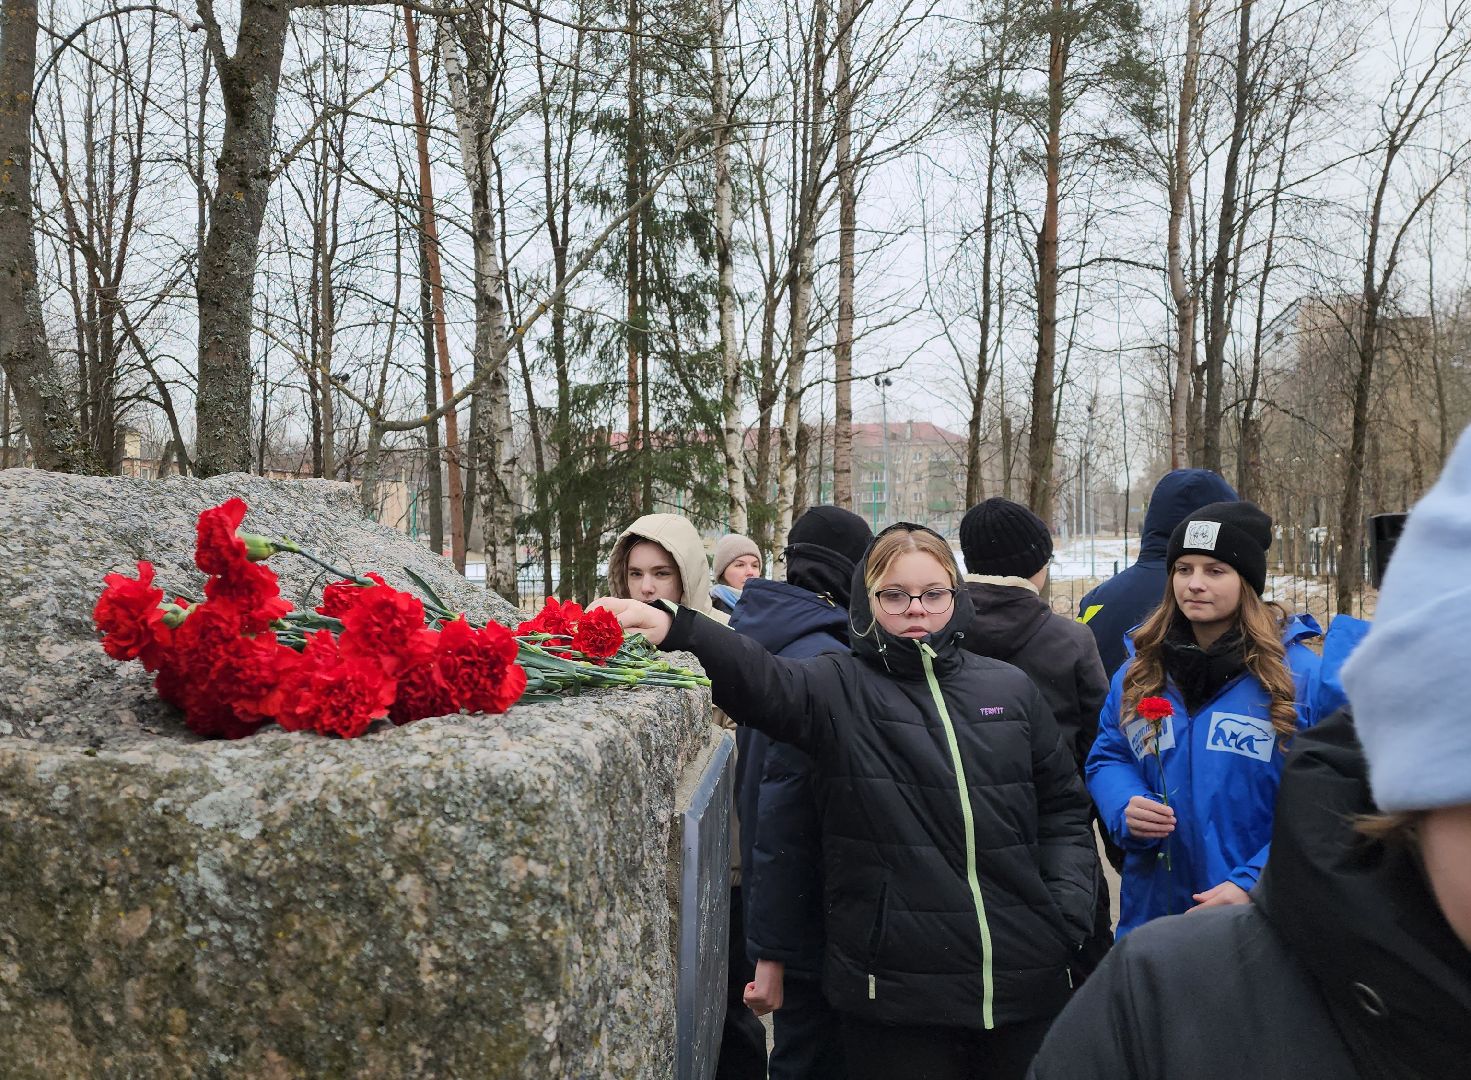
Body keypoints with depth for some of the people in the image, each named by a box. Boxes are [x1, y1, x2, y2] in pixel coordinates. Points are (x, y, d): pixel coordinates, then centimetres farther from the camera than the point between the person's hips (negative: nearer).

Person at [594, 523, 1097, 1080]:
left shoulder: (1010, 689, 6)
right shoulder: (838, 689, -4)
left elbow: (1062, 807, 13)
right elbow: (760, 679, -24)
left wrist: (1068, 917, 0)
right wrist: (675, 628, -42)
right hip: (897, 990, -3)